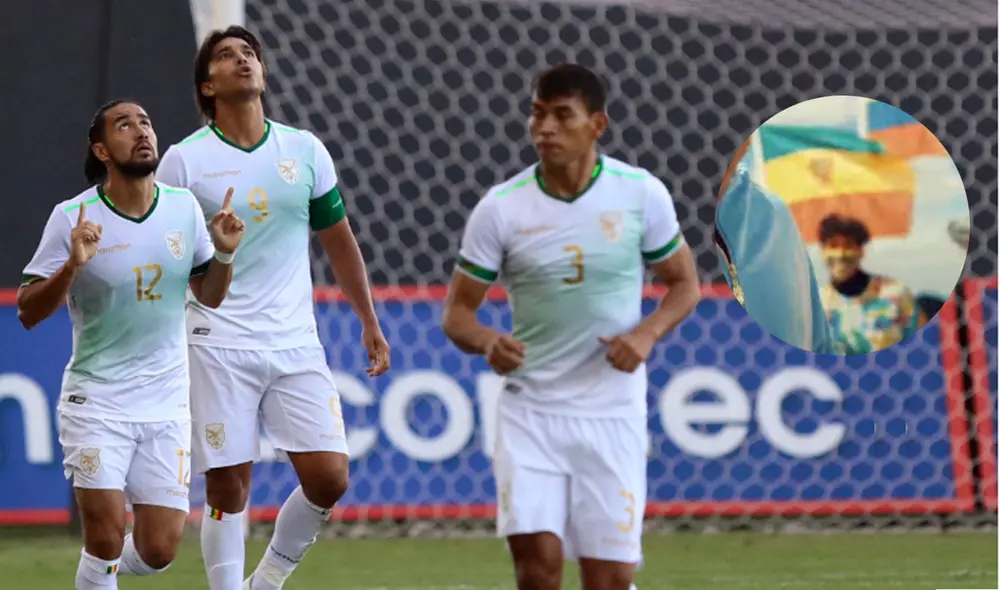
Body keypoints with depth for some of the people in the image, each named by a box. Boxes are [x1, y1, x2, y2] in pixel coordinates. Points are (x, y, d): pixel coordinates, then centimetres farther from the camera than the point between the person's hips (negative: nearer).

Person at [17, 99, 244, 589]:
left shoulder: (184, 207, 2)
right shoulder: (72, 218, -10)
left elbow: (209, 296, 13)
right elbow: (28, 314, -9)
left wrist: (224, 254, -7)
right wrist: (72, 265, -25)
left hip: (167, 404, 3)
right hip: (96, 399, -3)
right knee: (105, 537, -14)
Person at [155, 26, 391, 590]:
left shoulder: (305, 151, 7)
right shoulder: (185, 161, -2)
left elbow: (339, 241, 18)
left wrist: (370, 323, 17)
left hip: (296, 342, 3)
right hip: (218, 347, -3)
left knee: (329, 479, -5)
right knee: (228, 487, -5)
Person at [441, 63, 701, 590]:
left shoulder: (642, 194, -4)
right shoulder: (500, 208, -6)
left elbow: (684, 284, 8)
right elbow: (457, 312, 0)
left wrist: (648, 332, -13)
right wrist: (486, 342, -23)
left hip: (612, 413, 0)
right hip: (530, 408, 0)